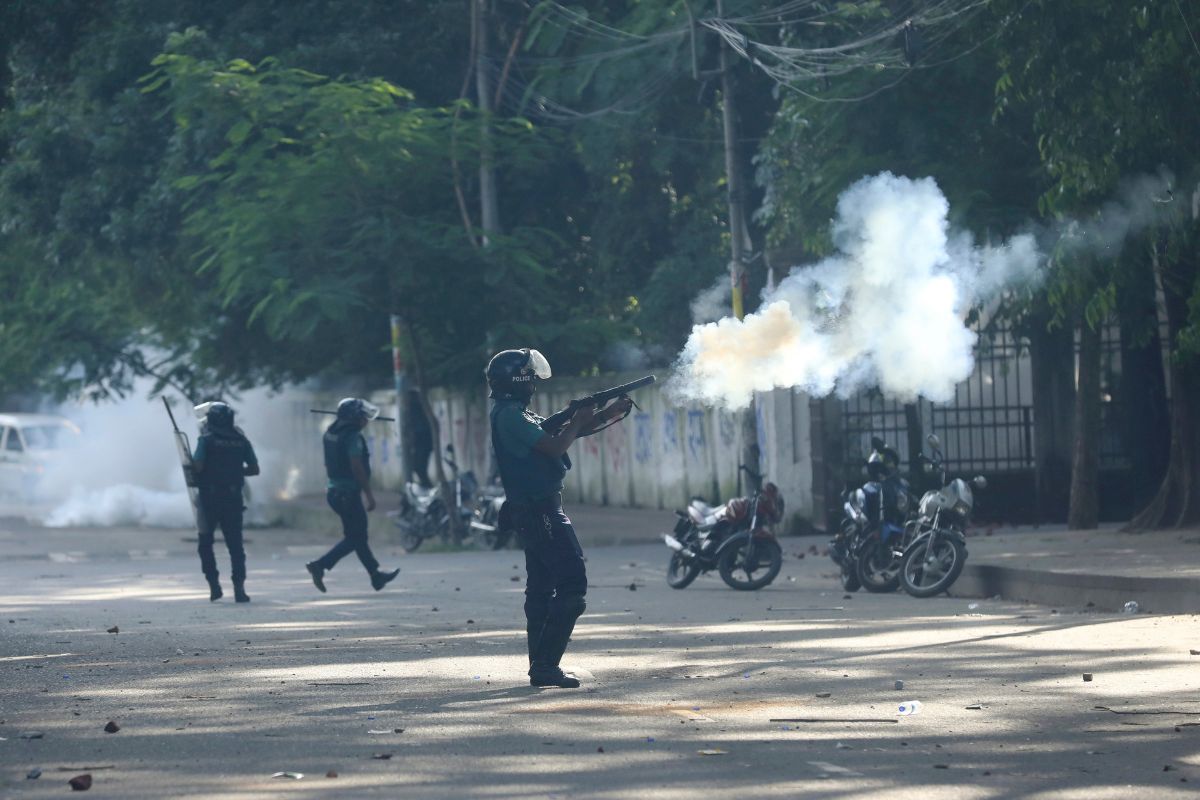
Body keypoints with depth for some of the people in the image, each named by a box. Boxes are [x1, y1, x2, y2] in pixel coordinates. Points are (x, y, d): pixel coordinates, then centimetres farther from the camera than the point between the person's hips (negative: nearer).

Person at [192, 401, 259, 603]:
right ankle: (239, 588, -4)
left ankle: (214, 585, 0)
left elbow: (198, 467, -15)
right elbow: (254, 469, 6)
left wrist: (190, 464, 6)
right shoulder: (241, 440, 5)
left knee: (205, 543, 11)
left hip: (210, 497, -3)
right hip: (233, 498, 3)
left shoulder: (207, 439, -7)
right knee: (235, 544, 6)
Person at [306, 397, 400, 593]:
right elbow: (357, 468, -22)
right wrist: (369, 494, -18)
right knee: (355, 538, -1)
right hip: (349, 494, -10)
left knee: (358, 535, 15)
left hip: (334, 491, 10)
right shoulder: (353, 436, -17)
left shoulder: (331, 433, 11)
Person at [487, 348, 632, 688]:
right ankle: (546, 664, -16)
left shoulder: (518, 415, 17)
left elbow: (562, 434, 21)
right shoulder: (510, 416, -15)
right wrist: (579, 420, -4)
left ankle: (540, 667, 15)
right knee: (572, 584, -13)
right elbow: (555, 446, -22)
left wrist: (611, 412, 14)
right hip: (539, 511, -11)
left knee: (542, 589, 12)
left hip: (533, 512, 11)